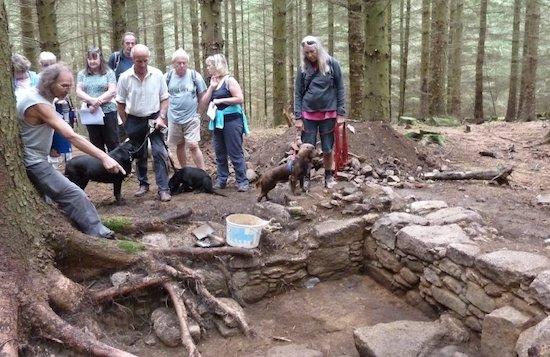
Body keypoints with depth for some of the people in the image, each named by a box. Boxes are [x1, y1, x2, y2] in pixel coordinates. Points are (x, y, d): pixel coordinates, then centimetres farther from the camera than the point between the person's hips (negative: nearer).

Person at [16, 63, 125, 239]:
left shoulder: (31, 93, 4)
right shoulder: (39, 104, -25)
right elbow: (71, 136, -35)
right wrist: (104, 157, -40)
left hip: (27, 160, 11)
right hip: (32, 163, -11)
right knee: (74, 196, -14)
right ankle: (98, 233, -11)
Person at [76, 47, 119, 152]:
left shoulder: (108, 72, 2)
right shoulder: (82, 74, 10)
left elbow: (112, 91, -8)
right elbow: (78, 91, 1)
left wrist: (98, 102, -18)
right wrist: (92, 100, -18)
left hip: (108, 112, -3)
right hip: (90, 114, 3)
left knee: (113, 143, -1)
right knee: (96, 145, 11)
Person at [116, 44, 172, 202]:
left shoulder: (157, 74, -6)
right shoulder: (125, 77, -6)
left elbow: (164, 99, 1)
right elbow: (120, 103, 1)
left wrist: (161, 117, -10)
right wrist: (126, 125, 0)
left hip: (154, 118, -1)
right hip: (134, 120, 1)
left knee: (160, 152, -11)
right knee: (139, 155, 12)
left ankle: (163, 189, -8)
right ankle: (143, 184, 27)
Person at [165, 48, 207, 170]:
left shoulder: (195, 75, -5)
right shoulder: (168, 76, -1)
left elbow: (202, 95, 5)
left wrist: (197, 110, 4)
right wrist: (170, 107, 8)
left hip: (191, 118, -3)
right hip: (174, 118, 3)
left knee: (193, 146, -11)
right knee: (179, 146, 12)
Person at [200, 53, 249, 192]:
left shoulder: (229, 80, -8)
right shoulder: (212, 82, 12)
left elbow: (239, 99, -16)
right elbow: (204, 103, 7)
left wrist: (220, 100, -15)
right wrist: (211, 87, -3)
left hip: (231, 120, -7)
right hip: (217, 121, 7)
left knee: (235, 153, -4)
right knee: (219, 153, 10)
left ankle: (242, 181, 3)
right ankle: (221, 180, 19)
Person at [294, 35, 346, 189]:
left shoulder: (332, 64, -2)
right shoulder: (303, 68, 1)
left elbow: (340, 89, 0)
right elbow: (298, 93, 3)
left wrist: (341, 113, -4)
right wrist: (298, 117, -3)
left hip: (328, 113, -1)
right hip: (308, 114, 1)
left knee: (328, 149, 7)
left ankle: (329, 176, 25)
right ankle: (306, 178, 15)